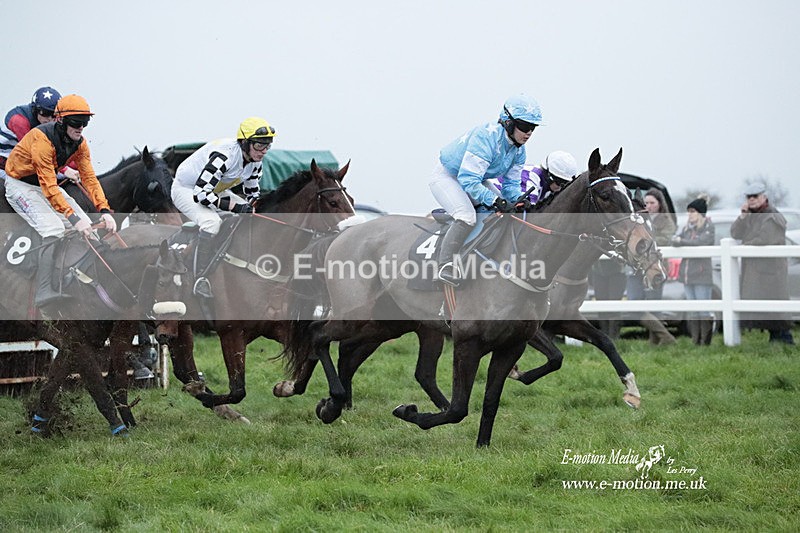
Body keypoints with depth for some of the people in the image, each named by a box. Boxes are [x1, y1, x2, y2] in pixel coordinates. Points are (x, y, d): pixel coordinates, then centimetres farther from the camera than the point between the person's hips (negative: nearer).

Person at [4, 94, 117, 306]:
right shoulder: (42, 139, -31)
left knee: (86, 228, -4)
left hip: (48, 184, 8)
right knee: (54, 230, -29)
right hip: (21, 186, -8)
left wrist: (104, 210, -21)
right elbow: (49, 187, -34)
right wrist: (73, 218, -38)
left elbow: (89, 178, -7)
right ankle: (43, 292, -32)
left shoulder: (79, 143, -7)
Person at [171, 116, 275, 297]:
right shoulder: (224, 156, -36)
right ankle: (202, 281, -28)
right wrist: (234, 206, -40)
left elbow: (253, 193, 8)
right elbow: (200, 193, -38)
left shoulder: (254, 161, -9)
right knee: (212, 221, -35)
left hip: (214, 190, 9)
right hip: (186, 190, -9)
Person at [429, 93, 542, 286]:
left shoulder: (518, 150, -6)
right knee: (467, 216, -32)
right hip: (446, 176, -9)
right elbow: (468, 180, -38)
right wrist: (495, 201, -45)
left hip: (473, 180, 9)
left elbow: (511, 184, 0)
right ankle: (445, 264, -31)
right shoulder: (486, 137, -34)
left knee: (510, 211, 3)